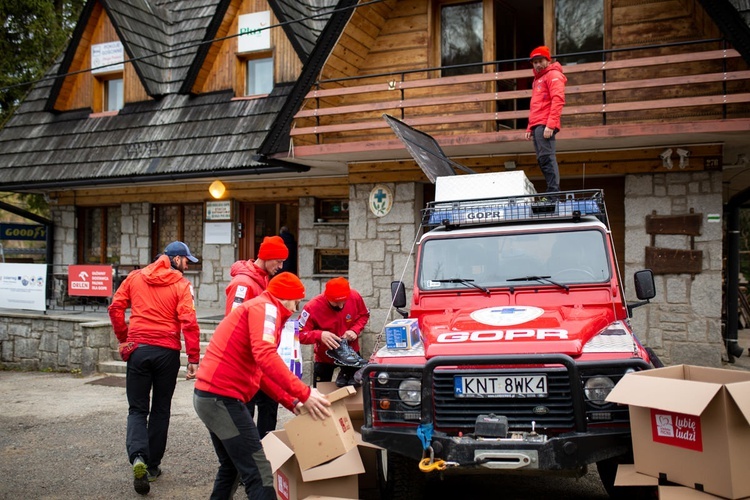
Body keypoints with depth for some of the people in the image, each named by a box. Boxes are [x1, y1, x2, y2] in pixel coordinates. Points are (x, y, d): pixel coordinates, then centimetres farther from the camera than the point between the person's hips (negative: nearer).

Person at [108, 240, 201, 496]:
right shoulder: (181, 284, -5)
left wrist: (123, 338, 16)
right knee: (161, 409, 13)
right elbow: (189, 321, -14)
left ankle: (138, 458, -14)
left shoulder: (135, 277, 7)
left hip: (138, 349, 2)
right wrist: (194, 358, -12)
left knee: (137, 409, 9)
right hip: (167, 351, -2)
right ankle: (153, 466, 20)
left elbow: (115, 308, 5)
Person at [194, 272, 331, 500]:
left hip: (210, 395, 11)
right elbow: (266, 357, -26)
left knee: (231, 467, 24)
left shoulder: (258, 309, 23)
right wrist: (304, 393, -25)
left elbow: (259, 372, 23)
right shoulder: (265, 307, -9)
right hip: (222, 397, -11)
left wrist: (291, 402, 17)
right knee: (258, 473, -9)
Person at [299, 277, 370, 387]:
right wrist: (319, 335, -46)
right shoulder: (312, 307, -32)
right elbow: (299, 334, -29)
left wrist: (355, 330, -22)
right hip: (324, 357, 0)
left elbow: (364, 315, -3)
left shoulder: (355, 296, -23)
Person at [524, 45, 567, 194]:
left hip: (545, 125, -9)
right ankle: (553, 192, 6)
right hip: (537, 125, 9)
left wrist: (550, 124, -21)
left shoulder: (553, 75, 1)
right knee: (543, 159, 5)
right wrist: (530, 128, 21)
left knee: (546, 158, -16)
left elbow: (558, 100, -12)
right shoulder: (537, 79, 28)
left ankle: (554, 191, -19)